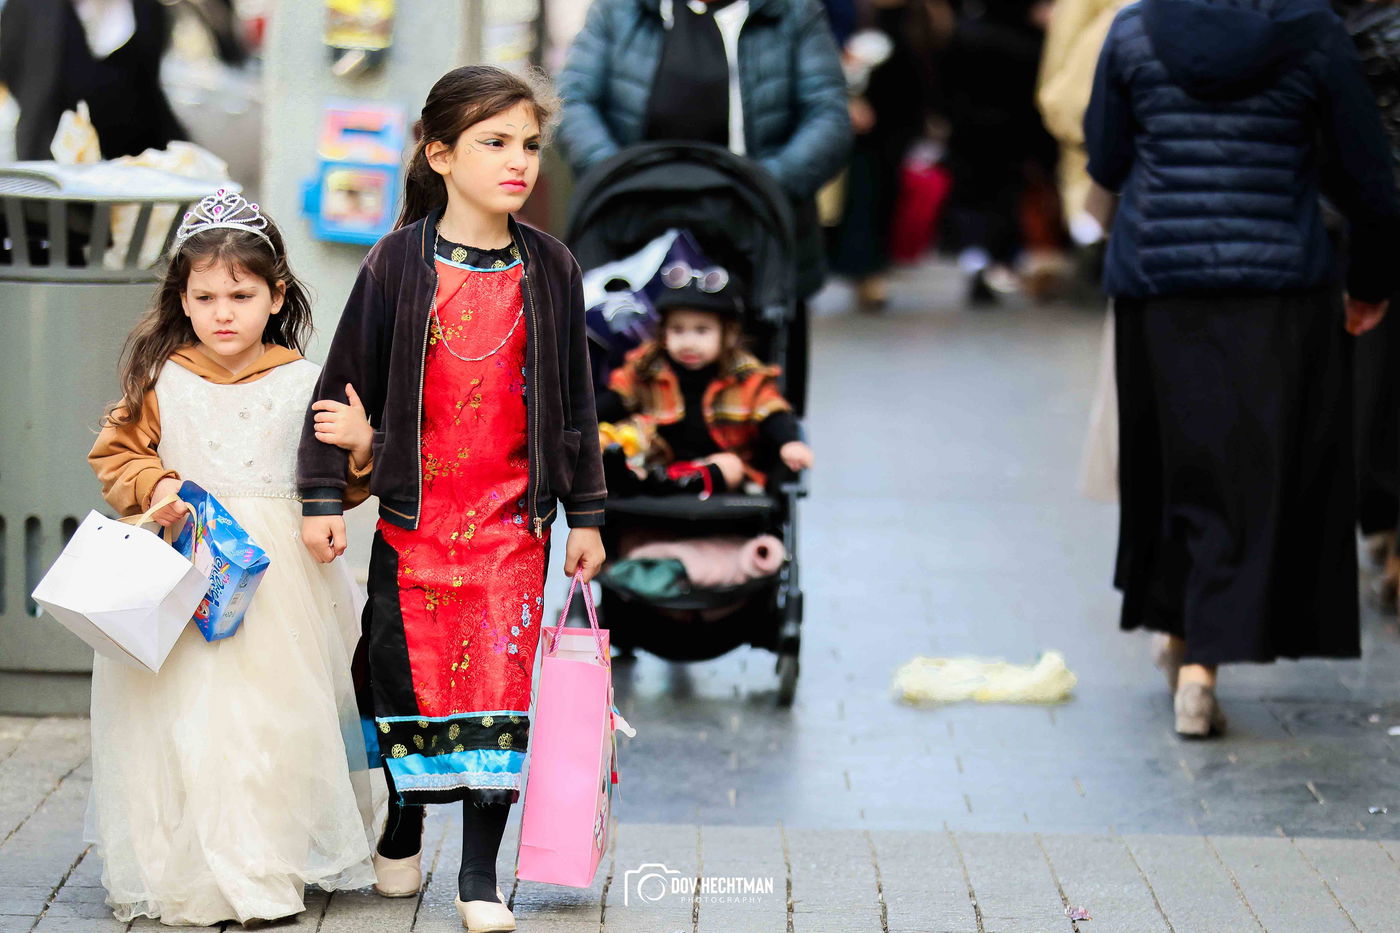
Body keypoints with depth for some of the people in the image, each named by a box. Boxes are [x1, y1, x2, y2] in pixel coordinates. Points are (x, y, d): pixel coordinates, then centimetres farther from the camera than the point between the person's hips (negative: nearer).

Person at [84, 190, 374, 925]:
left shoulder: (303, 385, 2)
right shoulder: (162, 383, 3)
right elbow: (115, 455, 13)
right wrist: (154, 486, -6)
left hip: (278, 584, 0)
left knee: (271, 719, -1)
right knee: (182, 720, -4)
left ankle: (264, 872, 10)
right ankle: (184, 873, 6)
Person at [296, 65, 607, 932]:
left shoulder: (550, 269, 1)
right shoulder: (398, 264, -4)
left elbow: (574, 401, 8)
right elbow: (345, 384, 1)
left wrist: (585, 515, 9)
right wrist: (323, 495, -2)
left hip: (513, 518, 1)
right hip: (414, 513, -1)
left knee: (501, 682, -1)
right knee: (407, 671, 8)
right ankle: (403, 827, 33)